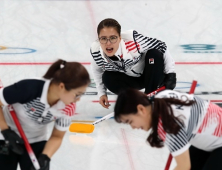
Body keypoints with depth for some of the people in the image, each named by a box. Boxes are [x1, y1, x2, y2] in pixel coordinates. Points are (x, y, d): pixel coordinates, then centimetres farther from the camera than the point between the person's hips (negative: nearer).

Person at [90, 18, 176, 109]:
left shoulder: (133, 40, -38)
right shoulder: (95, 51, -25)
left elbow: (161, 46, -25)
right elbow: (97, 69, -1)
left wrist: (170, 73, -25)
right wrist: (102, 93, -3)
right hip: (129, 79, 2)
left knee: (155, 54, -30)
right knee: (108, 78, -25)